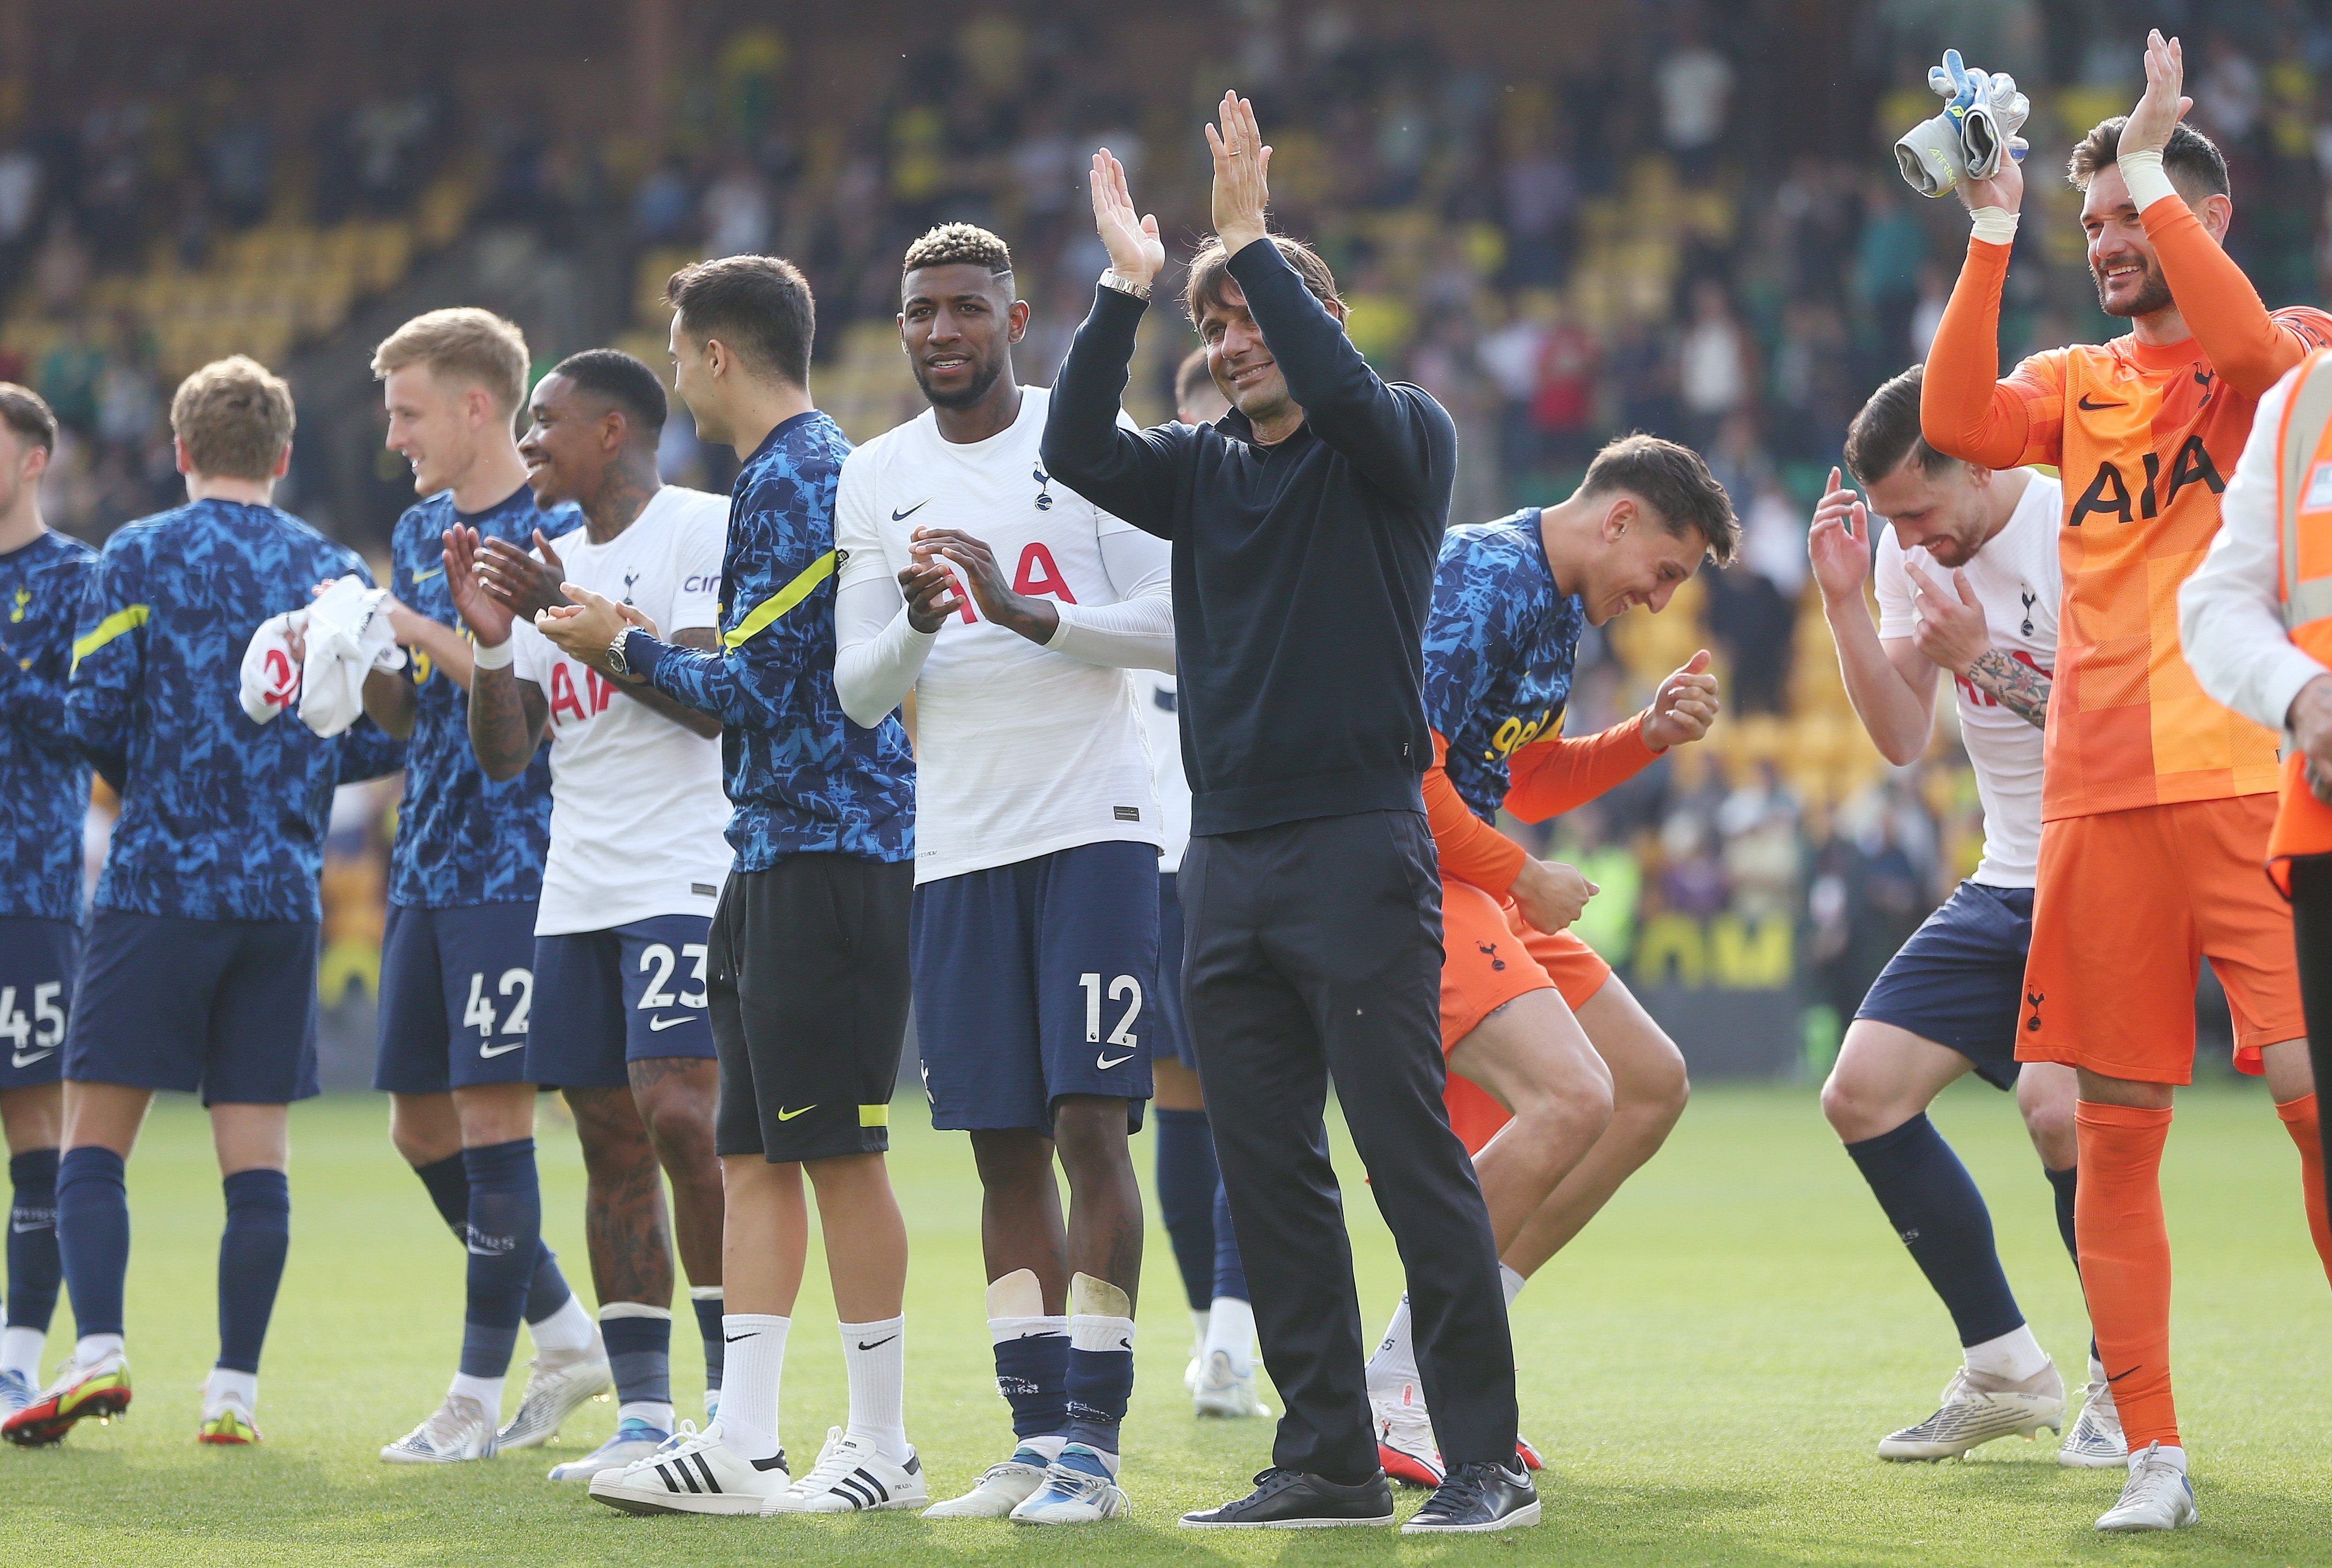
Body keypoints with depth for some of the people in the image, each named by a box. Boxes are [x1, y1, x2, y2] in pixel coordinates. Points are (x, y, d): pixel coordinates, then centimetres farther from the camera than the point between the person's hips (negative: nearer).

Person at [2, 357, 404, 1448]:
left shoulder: (141, 556, -1)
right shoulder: (336, 572, 9)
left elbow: (92, 715, -7)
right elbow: (382, 739, 6)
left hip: (159, 879, -3)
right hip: (284, 893, 3)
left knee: (94, 1141, 1)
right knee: (257, 1160, 4)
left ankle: (98, 1350, -15)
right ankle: (235, 1389, -1)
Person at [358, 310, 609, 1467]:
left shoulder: (554, 528, -9)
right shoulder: (418, 532, 15)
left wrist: (427, 636, -18)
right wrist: (362, 665, -1)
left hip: (518, 862, -8)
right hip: (427, 867, 8)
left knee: (491, 1117, -8)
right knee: (420, 1123, 9)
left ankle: (480, 1393, -2)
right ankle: (567, 1337, 23)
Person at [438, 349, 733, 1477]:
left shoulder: (703, 529, -4)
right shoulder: (549, 563, 18)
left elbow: (714, 700, -15)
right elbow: (504, 755, 16)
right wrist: (491, 642, -1)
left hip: (685, 873, -8)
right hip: (577, 890, 8)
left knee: (680, 1117, -17)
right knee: (612, 1143, 4)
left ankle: (733, 1399, -14)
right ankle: (642, 1415, 6)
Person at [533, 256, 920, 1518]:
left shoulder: (796, 481, -13)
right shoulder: (790, 474, 19)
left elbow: (753, 689, -17)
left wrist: (626, 643, -2)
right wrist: (638, 658, 17)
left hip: (828, 852, -10)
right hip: (781, 852, 10)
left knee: (837, 1149, -5)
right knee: (753, 1154, 8)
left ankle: (884, 1447, 1)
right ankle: (742, 1444, 8)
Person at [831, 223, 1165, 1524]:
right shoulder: (876, 480, 11)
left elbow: (1175, 629, -8)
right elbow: (857, 693, 9)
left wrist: (1020, 610, -19)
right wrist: (916, 629, -12)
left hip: (1096, 825, -4)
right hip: (958, 844, 4)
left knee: (1092, 1124, -10)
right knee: (1005, 1148, 5)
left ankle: (1096, 1439, -9)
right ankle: (1037, 1437, 9)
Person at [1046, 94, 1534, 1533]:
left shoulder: (1402, 447, 1)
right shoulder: (1206, 469, 15)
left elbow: (1347, 391, -20)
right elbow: (1077, 451, 0)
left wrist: (1252, 240, -18)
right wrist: (1129, 289, -6)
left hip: (1358, 846, -6)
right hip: (1227, 859, 6)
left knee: (1413, 1156, -8)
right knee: (1268, 1171, 5)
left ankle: (1485, 1458, -6)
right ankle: (1328, 1461, 11)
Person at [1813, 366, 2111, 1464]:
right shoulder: (1912, 553, 5)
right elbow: (1902, 740, 3)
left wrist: (1985, 658, -26)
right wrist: (1842, 603, -8)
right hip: (2007, 883, 8)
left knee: (2057, 1103, -27)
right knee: (1862, 1093, -5)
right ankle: (2007, 1371, 8)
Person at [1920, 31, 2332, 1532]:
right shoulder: (2075, 381, 18)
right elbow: (1958, 423, -2)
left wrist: (2150, 165, -15)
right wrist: (1992, 237, -6)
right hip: (2097, 790, 4)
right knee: (2116, 1127, 1)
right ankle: (2153, 1456, 6)